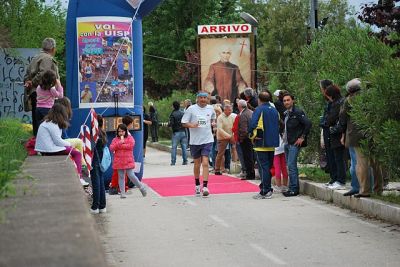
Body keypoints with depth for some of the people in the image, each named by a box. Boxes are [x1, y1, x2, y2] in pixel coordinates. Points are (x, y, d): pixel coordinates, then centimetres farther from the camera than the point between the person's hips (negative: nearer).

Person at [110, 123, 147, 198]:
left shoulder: (130, 138, 4)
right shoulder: (115, 139, 10)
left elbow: (131, 145, -15)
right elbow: (111, 148, -2)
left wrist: (120, 146, -10)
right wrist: (119, 143, -15)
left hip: (128, 161, -3)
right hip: (119, 161, 3)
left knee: (131, 175, -6)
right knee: (121, 177, 4)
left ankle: (141, 187, 14)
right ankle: (122, 193, 9)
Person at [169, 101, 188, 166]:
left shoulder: (173, 114, -8)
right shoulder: (183, 113, 5)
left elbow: (171, 123, -14)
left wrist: (168, 125, 6)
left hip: (176, 132, -4)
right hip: (183, 132, 4)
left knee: (174, 147, 1)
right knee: (184, 147, 6)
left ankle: (173, 161, -2)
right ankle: (185, 161, 6)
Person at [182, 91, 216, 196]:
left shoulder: (210, 108, 5)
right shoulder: (191, 109, -4)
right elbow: (184, 123, -2)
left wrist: (213, 122, 3)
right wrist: (192, 125, -21)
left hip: (207, 140, 0)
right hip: (195, 140, 0)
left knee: (205, 162, -12)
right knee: (197, 163, 11)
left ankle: (205, 187, -15)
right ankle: (197, 185, 28)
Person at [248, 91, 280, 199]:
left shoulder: (259, 110, -10)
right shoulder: (275, 110, 12)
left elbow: (252, 125, -19)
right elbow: (279, 125, 19)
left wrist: (252, 136, -5)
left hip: (261, 143, -7)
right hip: (272, 144, 7)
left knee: (263, 167, -5)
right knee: (269, 166, 13)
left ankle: (265, 191, -7)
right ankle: (268, 189, 18)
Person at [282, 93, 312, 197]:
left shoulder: (298, 112, -10)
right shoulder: (286, 114, 15)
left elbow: (308, 124, -16)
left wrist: (302, 137, -15)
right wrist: (284, 135, 14)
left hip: (294, 143, -9)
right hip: (287, 143, 9)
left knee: (291, 165, -12)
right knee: (291, 166, 10)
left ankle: (294, 189, -8)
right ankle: (293, 188, 16)